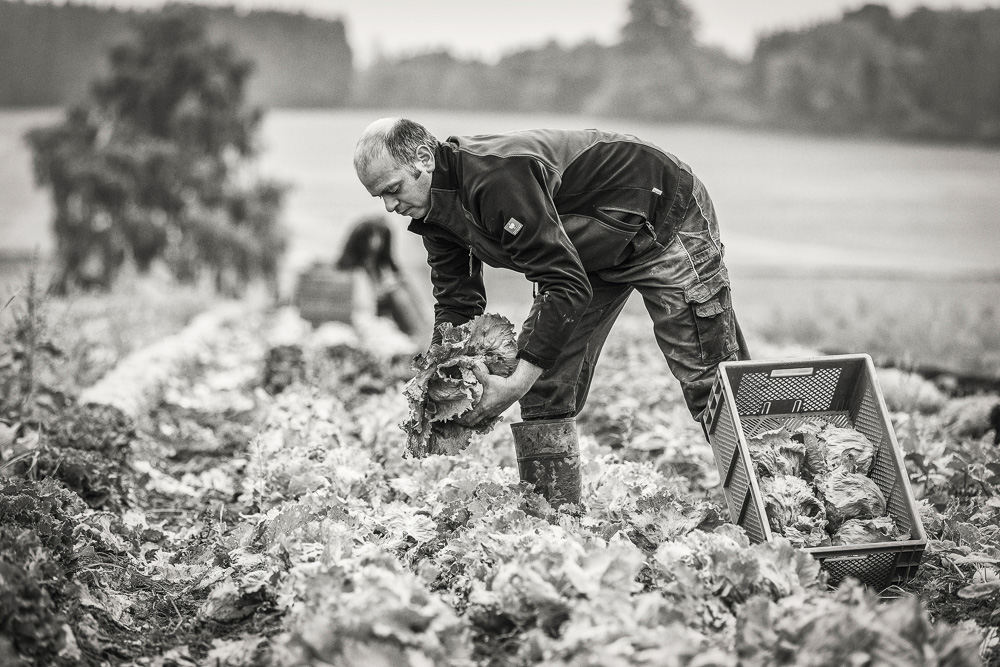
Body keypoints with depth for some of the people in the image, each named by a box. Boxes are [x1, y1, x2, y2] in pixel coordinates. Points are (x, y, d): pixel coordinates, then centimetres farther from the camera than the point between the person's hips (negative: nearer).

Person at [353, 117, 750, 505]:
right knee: (542, 378, 0)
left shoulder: (498, 176, -36)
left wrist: (516, 383, -40)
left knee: (709, 376, -7)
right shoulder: (434, 208, -7)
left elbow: (567, 284, -37)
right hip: (591, 252, 9)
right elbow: (456, 302, -1)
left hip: (663, 217, -8)